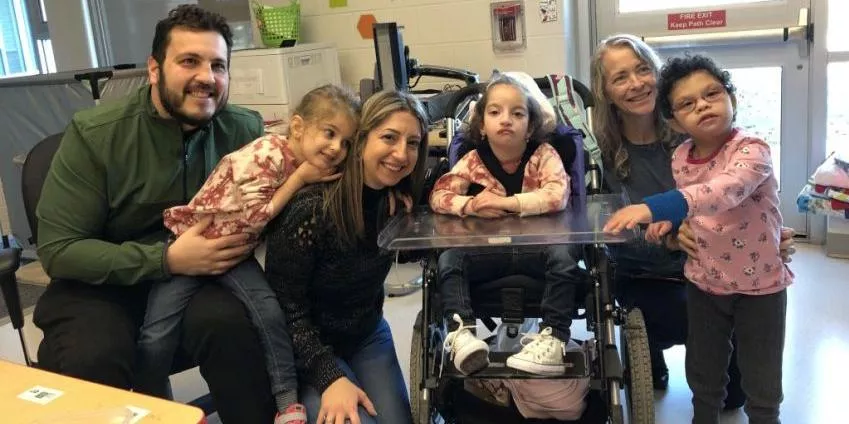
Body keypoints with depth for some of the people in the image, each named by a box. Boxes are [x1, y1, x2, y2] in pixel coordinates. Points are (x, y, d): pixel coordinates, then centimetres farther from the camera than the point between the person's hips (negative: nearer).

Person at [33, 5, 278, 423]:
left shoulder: (245, 129, -5)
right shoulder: (94, 133, -13)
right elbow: (58, 250, -15)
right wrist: (167, 259, -26)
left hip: (200, 275, 2)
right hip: (103, 284, -1)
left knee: (229, 322, -30)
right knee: (91, 357, -31)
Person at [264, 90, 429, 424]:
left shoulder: (400, 202, -10)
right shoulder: (311, 208, -27)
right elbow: (286, 308, -21)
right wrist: (330, 376, -27)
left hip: (367, 337, 6)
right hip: (306, 347, -5)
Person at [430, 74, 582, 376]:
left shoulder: (544, 154, -8)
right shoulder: (473, 160, -1)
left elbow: (558, 195, -24)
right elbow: (438, 196, -6)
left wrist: (505, 202, -29)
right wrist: (470, 206, -27)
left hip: (536, 247, -2)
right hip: (488, 250, 2)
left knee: (564, 256, -30)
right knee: (448, 259, -20)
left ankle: (554, 340, -26)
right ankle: (460, 332, -24)